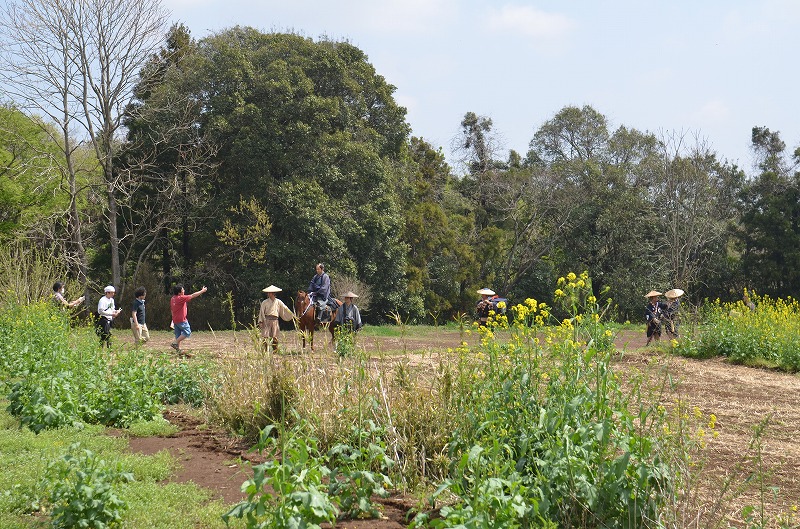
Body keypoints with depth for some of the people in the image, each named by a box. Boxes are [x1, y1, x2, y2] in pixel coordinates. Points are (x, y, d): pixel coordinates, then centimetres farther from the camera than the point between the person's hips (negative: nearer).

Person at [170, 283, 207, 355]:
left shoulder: (172, 299, 10)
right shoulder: (181, 298, -15)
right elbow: (193, 296, -10)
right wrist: (202, 291, 0)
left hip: (175, 320, 9)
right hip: (181, 320, -9)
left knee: (178, 335, 10)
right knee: (187, 332, -2)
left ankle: (178, 350, 10)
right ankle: (175, 343, -9)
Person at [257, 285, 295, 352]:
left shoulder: (278, 302, 6)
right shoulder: (265, 302, 0)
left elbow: (285, 309, 12)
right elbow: (261, 312, 1)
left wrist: (292, 316, 14)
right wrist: (260, 321, -5)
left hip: (275, 321, 2)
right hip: (266, 320, -2)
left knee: (274, 336, 3)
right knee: (265, 336, -5)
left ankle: (275, 350, 10)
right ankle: (265, 350, -1)